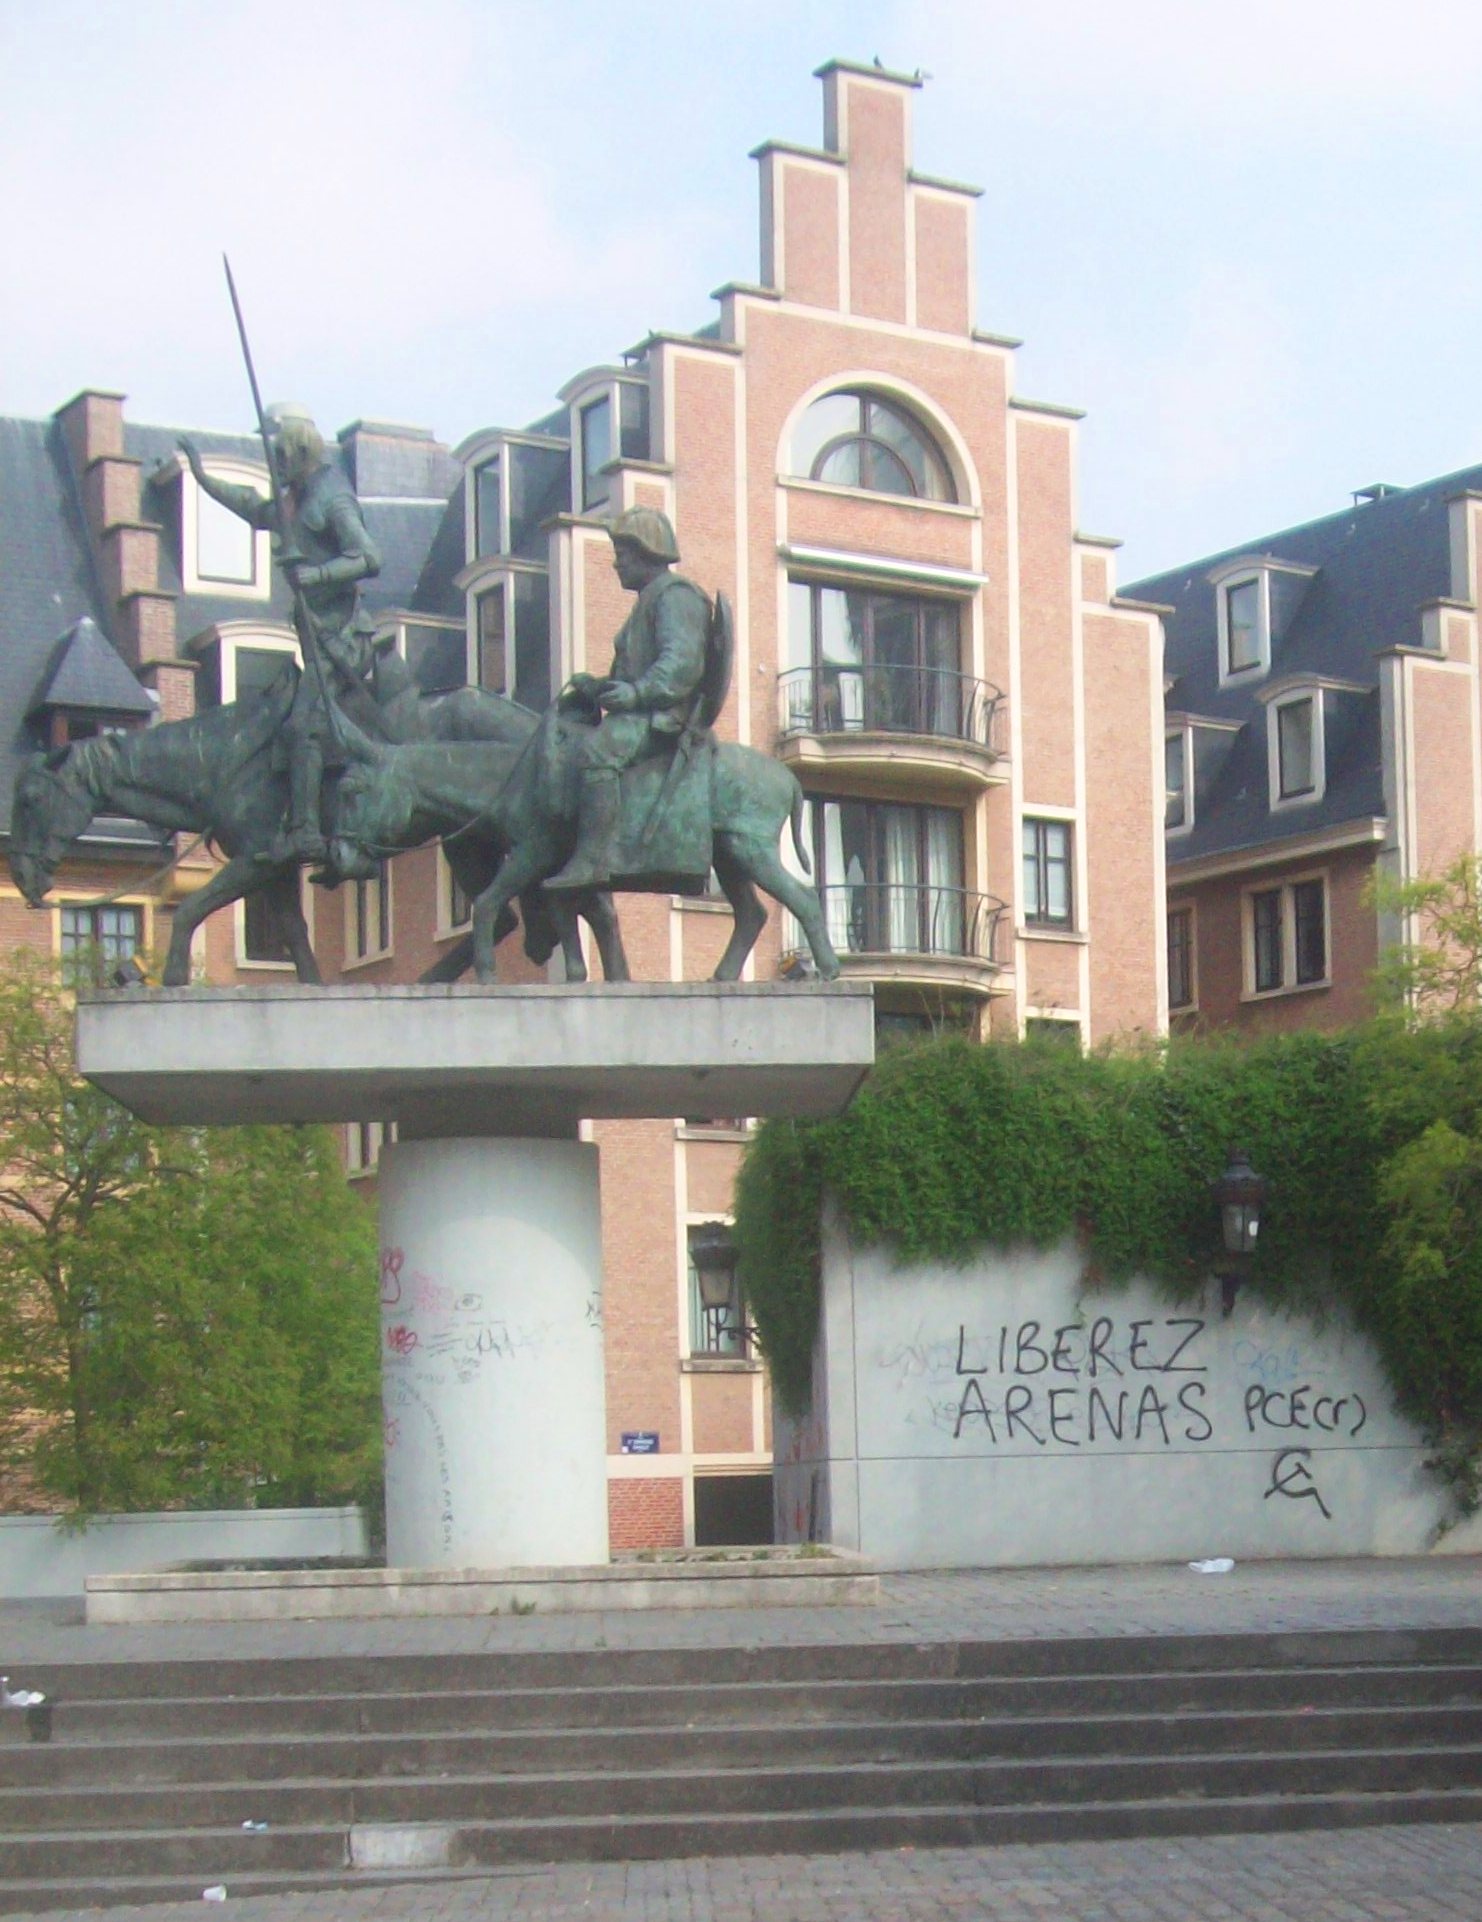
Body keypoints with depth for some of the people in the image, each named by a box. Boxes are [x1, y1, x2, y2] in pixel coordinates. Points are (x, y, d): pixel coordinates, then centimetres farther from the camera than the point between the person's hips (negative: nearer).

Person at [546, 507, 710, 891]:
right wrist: (596, 688, 12)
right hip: (641, 715, 12)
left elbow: (683, 661, -21)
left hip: (661, 717, -12)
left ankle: (592, 859, -43)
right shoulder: (651, 599, 28)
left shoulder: (674, 594, -5)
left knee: (595, 747, -34)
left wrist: (637, 692, -33)